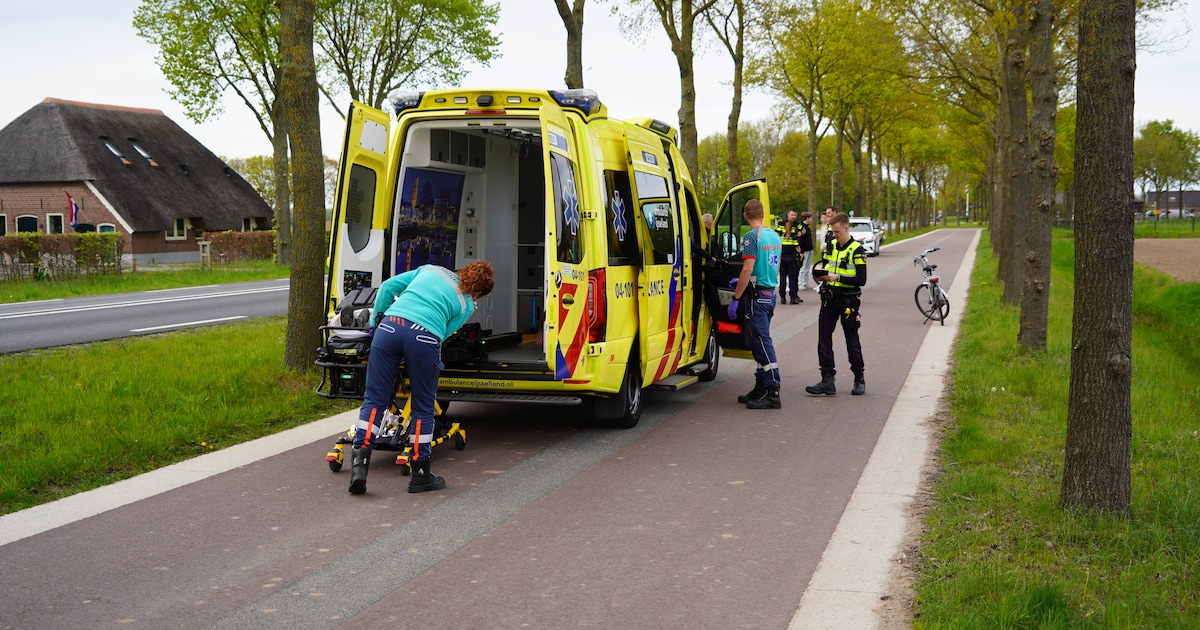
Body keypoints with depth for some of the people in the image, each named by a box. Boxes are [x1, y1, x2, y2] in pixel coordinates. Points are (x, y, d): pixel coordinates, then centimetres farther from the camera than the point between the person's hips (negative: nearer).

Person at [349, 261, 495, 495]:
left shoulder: (431, 269, 29)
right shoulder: (467, 305, 20)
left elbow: (388, 286, 24)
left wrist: (376, 320, 32)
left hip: (389, 325, 3)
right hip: (424, 337, -3)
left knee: (374, 400, 9)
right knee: (423, 408, 12)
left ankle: (359, 463, -1)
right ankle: (420, 474, 19)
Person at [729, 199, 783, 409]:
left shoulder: (752, 237, -14)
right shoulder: (775, 236, 13)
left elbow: (748, 269, -21)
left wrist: (735, 299, -18)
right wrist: (742, 281, 29)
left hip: (757, 296, -9)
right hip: (771, 294, 9)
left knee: (763, 344, -8)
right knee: (760, 343, 15)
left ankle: (773, 393, -10)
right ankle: (760, 389, 21)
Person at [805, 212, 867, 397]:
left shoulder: (857, 250, -10)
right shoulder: (831, 246, 9)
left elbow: (861, 279, -14)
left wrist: (837, 277, -24)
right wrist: (820, 273, -4)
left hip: (848, 300, -5)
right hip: (829, 299, 5)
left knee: (852, 341, 6)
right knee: (823, 339, -1)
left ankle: (859, 380, 20)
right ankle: (827, 381, 2)